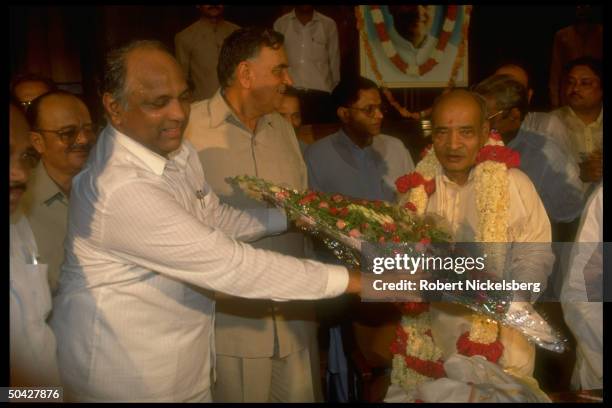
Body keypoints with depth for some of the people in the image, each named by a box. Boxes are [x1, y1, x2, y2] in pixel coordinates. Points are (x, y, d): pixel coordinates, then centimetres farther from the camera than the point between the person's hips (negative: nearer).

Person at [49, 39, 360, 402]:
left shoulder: (179, 152, -2)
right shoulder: (120, 189, -30)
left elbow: (217, 220, 12)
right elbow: (227, 263, -31)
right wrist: (350, 279, -26)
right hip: (128, 377, -8)